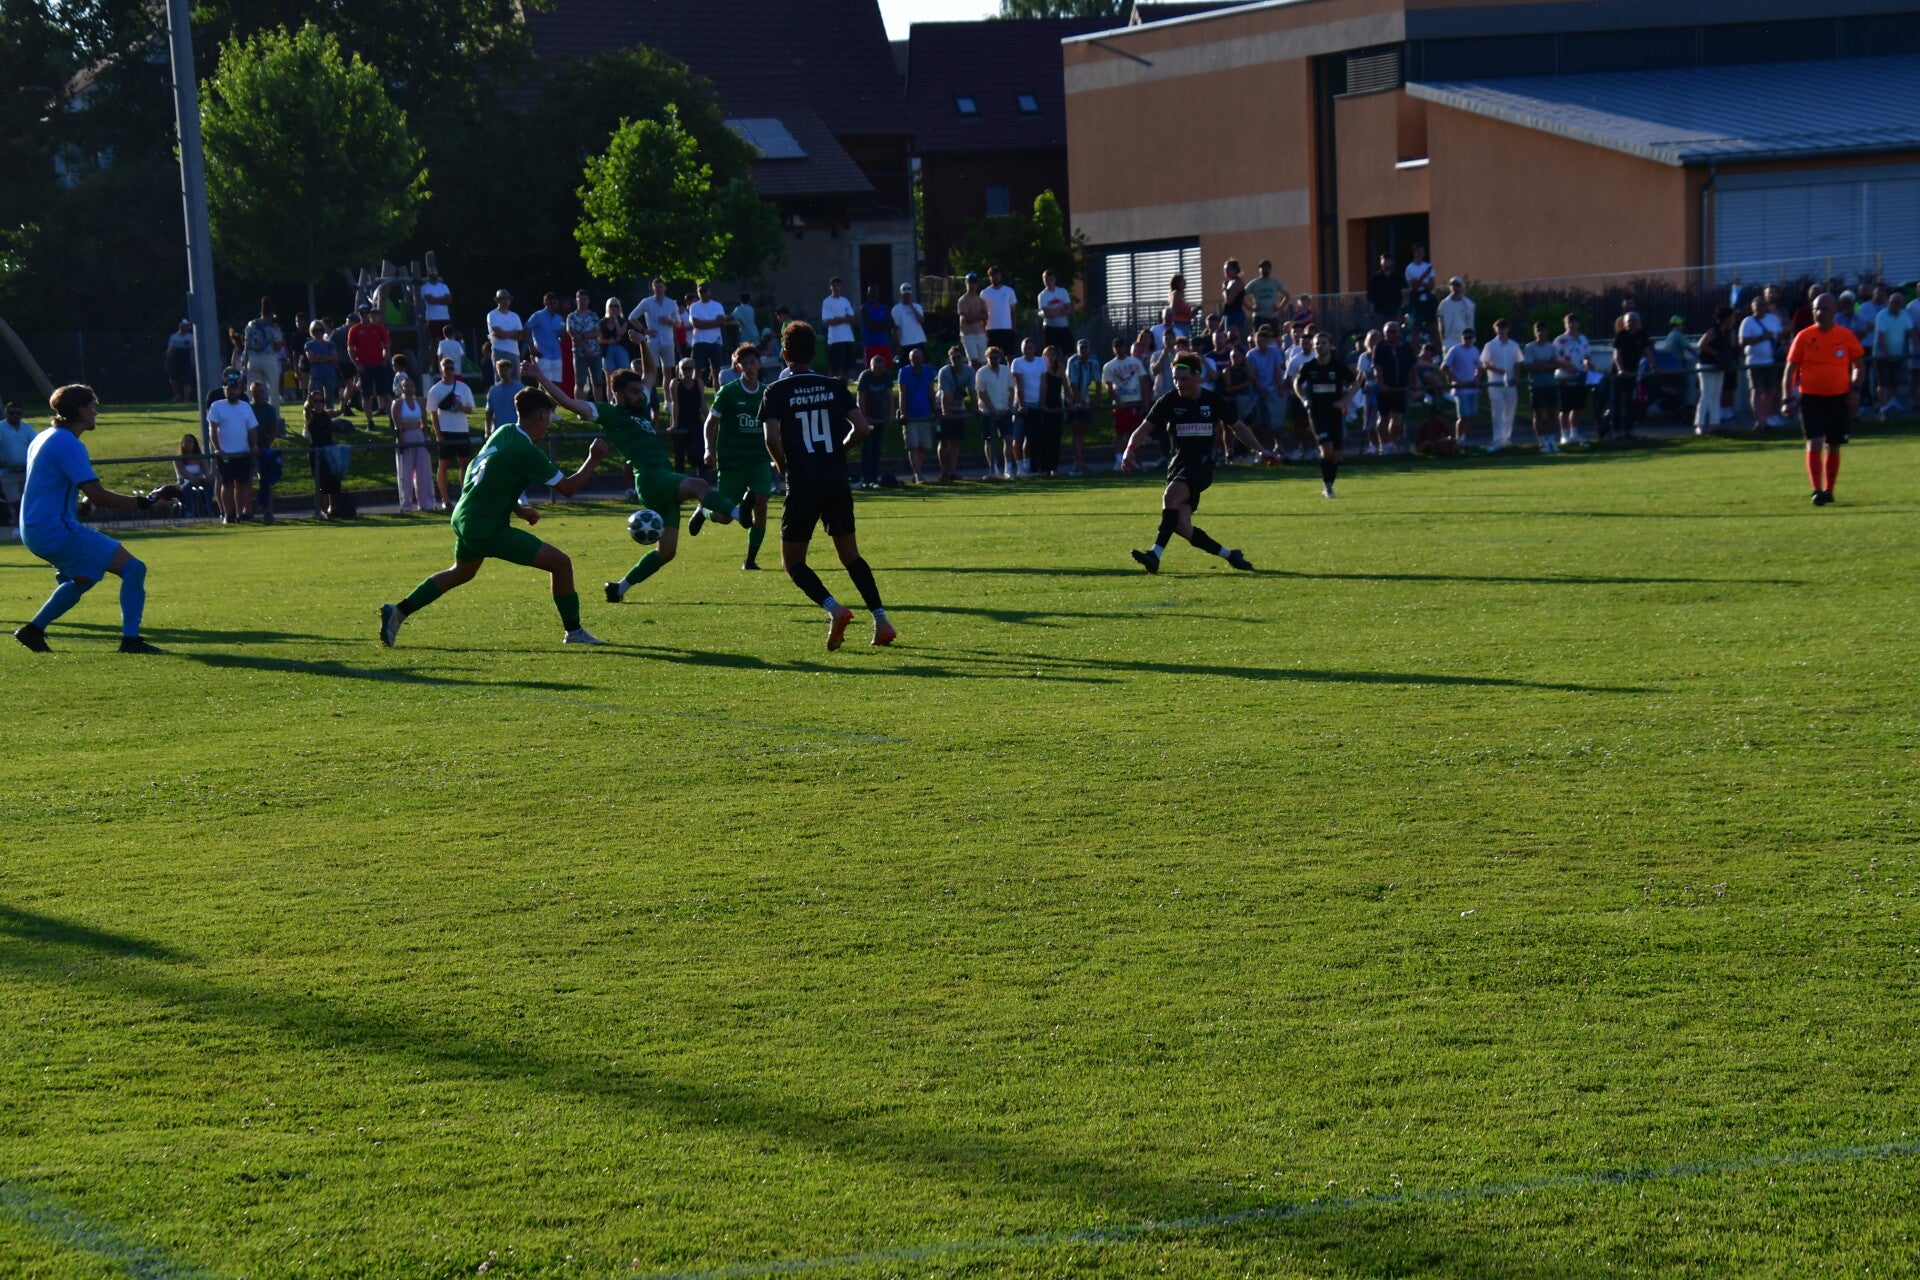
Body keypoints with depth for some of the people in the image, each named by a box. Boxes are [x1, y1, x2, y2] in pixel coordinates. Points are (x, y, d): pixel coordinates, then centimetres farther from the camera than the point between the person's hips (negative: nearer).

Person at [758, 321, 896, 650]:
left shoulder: (776, 392, -2)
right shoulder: (834, 387, 7)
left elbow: (772, 439, -14)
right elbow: (862, 428, 0)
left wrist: (784, 466, 4)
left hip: (802, 487, -4)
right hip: (838, 484, 4)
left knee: (793, 561, 6)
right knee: (850, 555, 16)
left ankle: (834, 610, -16)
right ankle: (881, 620, 6)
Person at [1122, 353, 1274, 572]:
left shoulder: (1214, 400, 1)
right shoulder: (1169, 401, 0)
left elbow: (1238, 427, 15)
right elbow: (1144, 428, -1)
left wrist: (1259, 450, 10)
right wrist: (1129, 450, -19)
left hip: (1202, 463, -3)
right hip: (1178, 462, 3)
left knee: (1171, 495, -32)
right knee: (1181, 525, -10)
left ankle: (1156, 554, -40)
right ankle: (1229, 555, 10)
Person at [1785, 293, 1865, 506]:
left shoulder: (1846, 336, 0)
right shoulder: (1804, 337, -3)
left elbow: (1859, 365, 11)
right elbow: (1790, 369, 1)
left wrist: (1855, 389, -4)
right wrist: (1788, 398, -7)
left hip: (1839, 398, 2)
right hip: (1811, 398, -2)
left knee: (1833, 446, 10)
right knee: (1814, 444, -13)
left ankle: (1828, 490, 23)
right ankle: (1817, 490, -16)